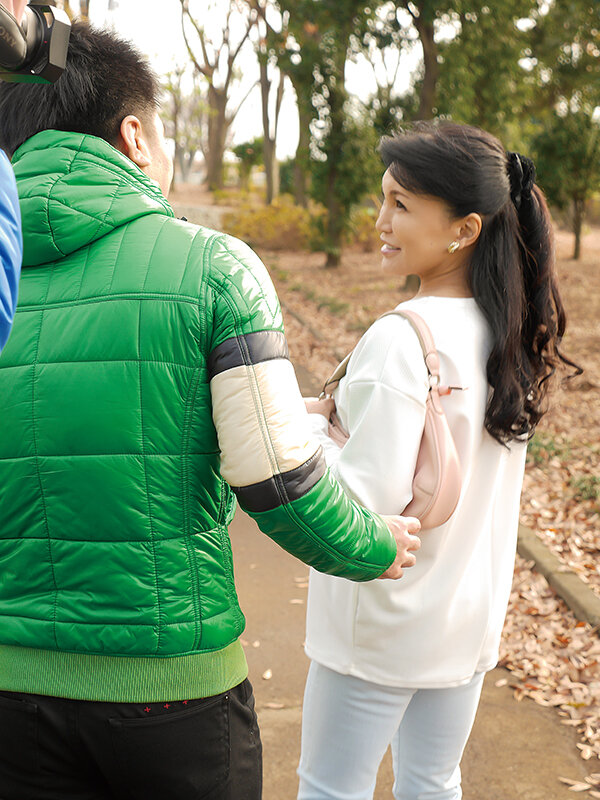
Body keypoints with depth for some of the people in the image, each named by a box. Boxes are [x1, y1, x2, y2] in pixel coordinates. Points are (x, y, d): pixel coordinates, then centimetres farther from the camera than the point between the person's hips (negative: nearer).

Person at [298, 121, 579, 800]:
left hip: (385, 624, -7)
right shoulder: (509, 333, 0)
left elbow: (366, 497, -27)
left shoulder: (402, 340, -24)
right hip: (472, 616, 8)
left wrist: (306, 427, -12)